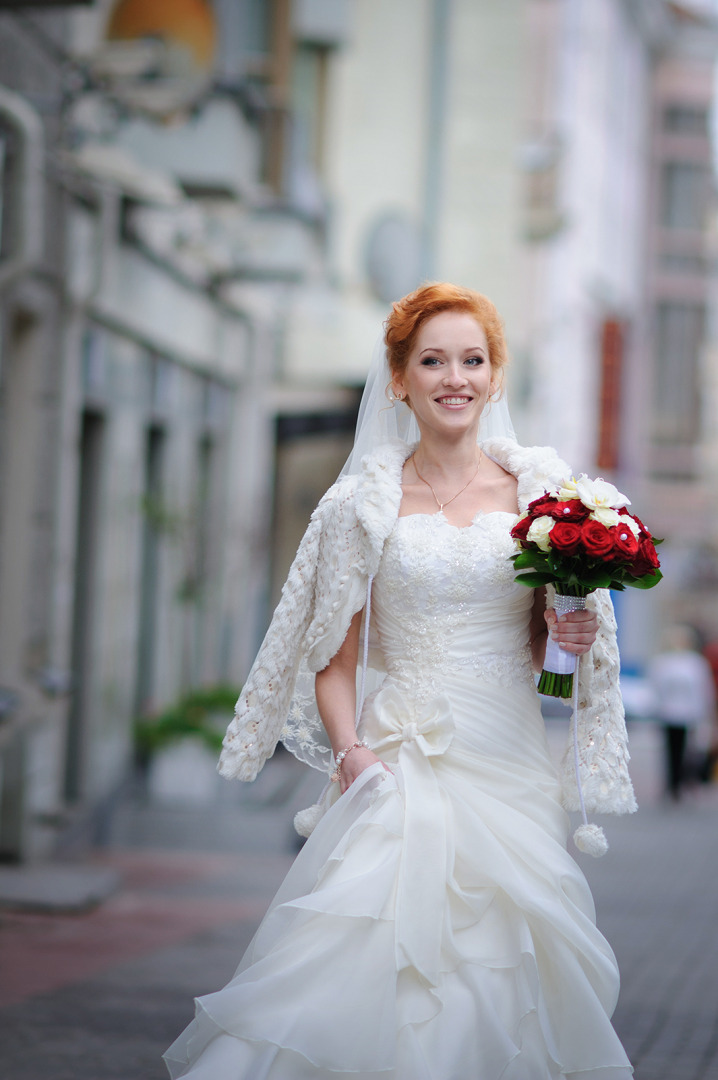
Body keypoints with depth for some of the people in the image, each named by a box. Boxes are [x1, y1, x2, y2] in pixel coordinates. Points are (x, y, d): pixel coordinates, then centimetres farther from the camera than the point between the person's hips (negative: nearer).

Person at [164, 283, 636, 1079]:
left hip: (510, 762, 2)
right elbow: (336, 659, 6)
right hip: (401, 764, -2)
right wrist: (349, 747, -11)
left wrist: (575, 635, -4)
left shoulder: (539, 485, 9)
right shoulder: (366, 501, 4)